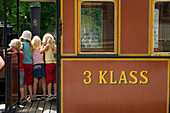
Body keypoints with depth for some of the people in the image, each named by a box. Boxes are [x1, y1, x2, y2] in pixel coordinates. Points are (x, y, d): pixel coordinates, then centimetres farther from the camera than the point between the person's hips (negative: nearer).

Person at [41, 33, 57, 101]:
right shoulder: (54, 46, 10)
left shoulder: (47, 46, -7)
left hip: (49, 63, -6)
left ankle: (49, 94, -11)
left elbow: (41, 52, 1)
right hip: (55, 63, 6)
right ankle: (55, 94, 10)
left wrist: (43, 45, 9)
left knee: (49, 79, -6)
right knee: (54, 79, 8)